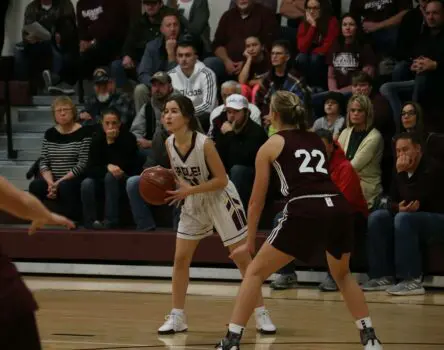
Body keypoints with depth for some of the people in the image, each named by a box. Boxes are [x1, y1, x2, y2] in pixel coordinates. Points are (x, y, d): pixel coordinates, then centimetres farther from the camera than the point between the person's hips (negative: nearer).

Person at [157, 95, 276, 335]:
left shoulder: (204, 143, -28)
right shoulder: (169, 144, -10)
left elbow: (221, 179, -24)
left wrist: (189, 190, -29)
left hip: (221, 200, -6)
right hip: (193, 203, 6)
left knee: (243, 259, 0)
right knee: (180, 259, 2)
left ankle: (261, 315, 7)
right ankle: (177, 317, 10)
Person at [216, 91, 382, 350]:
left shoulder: (272, 145, 15)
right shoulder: (318, 140, 26)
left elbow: (257, 201, 19)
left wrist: (250, 242, 28)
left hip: (306, 212, -4)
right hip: (339, 208, 5)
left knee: (256, 272, 8)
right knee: (342, 274, 31)